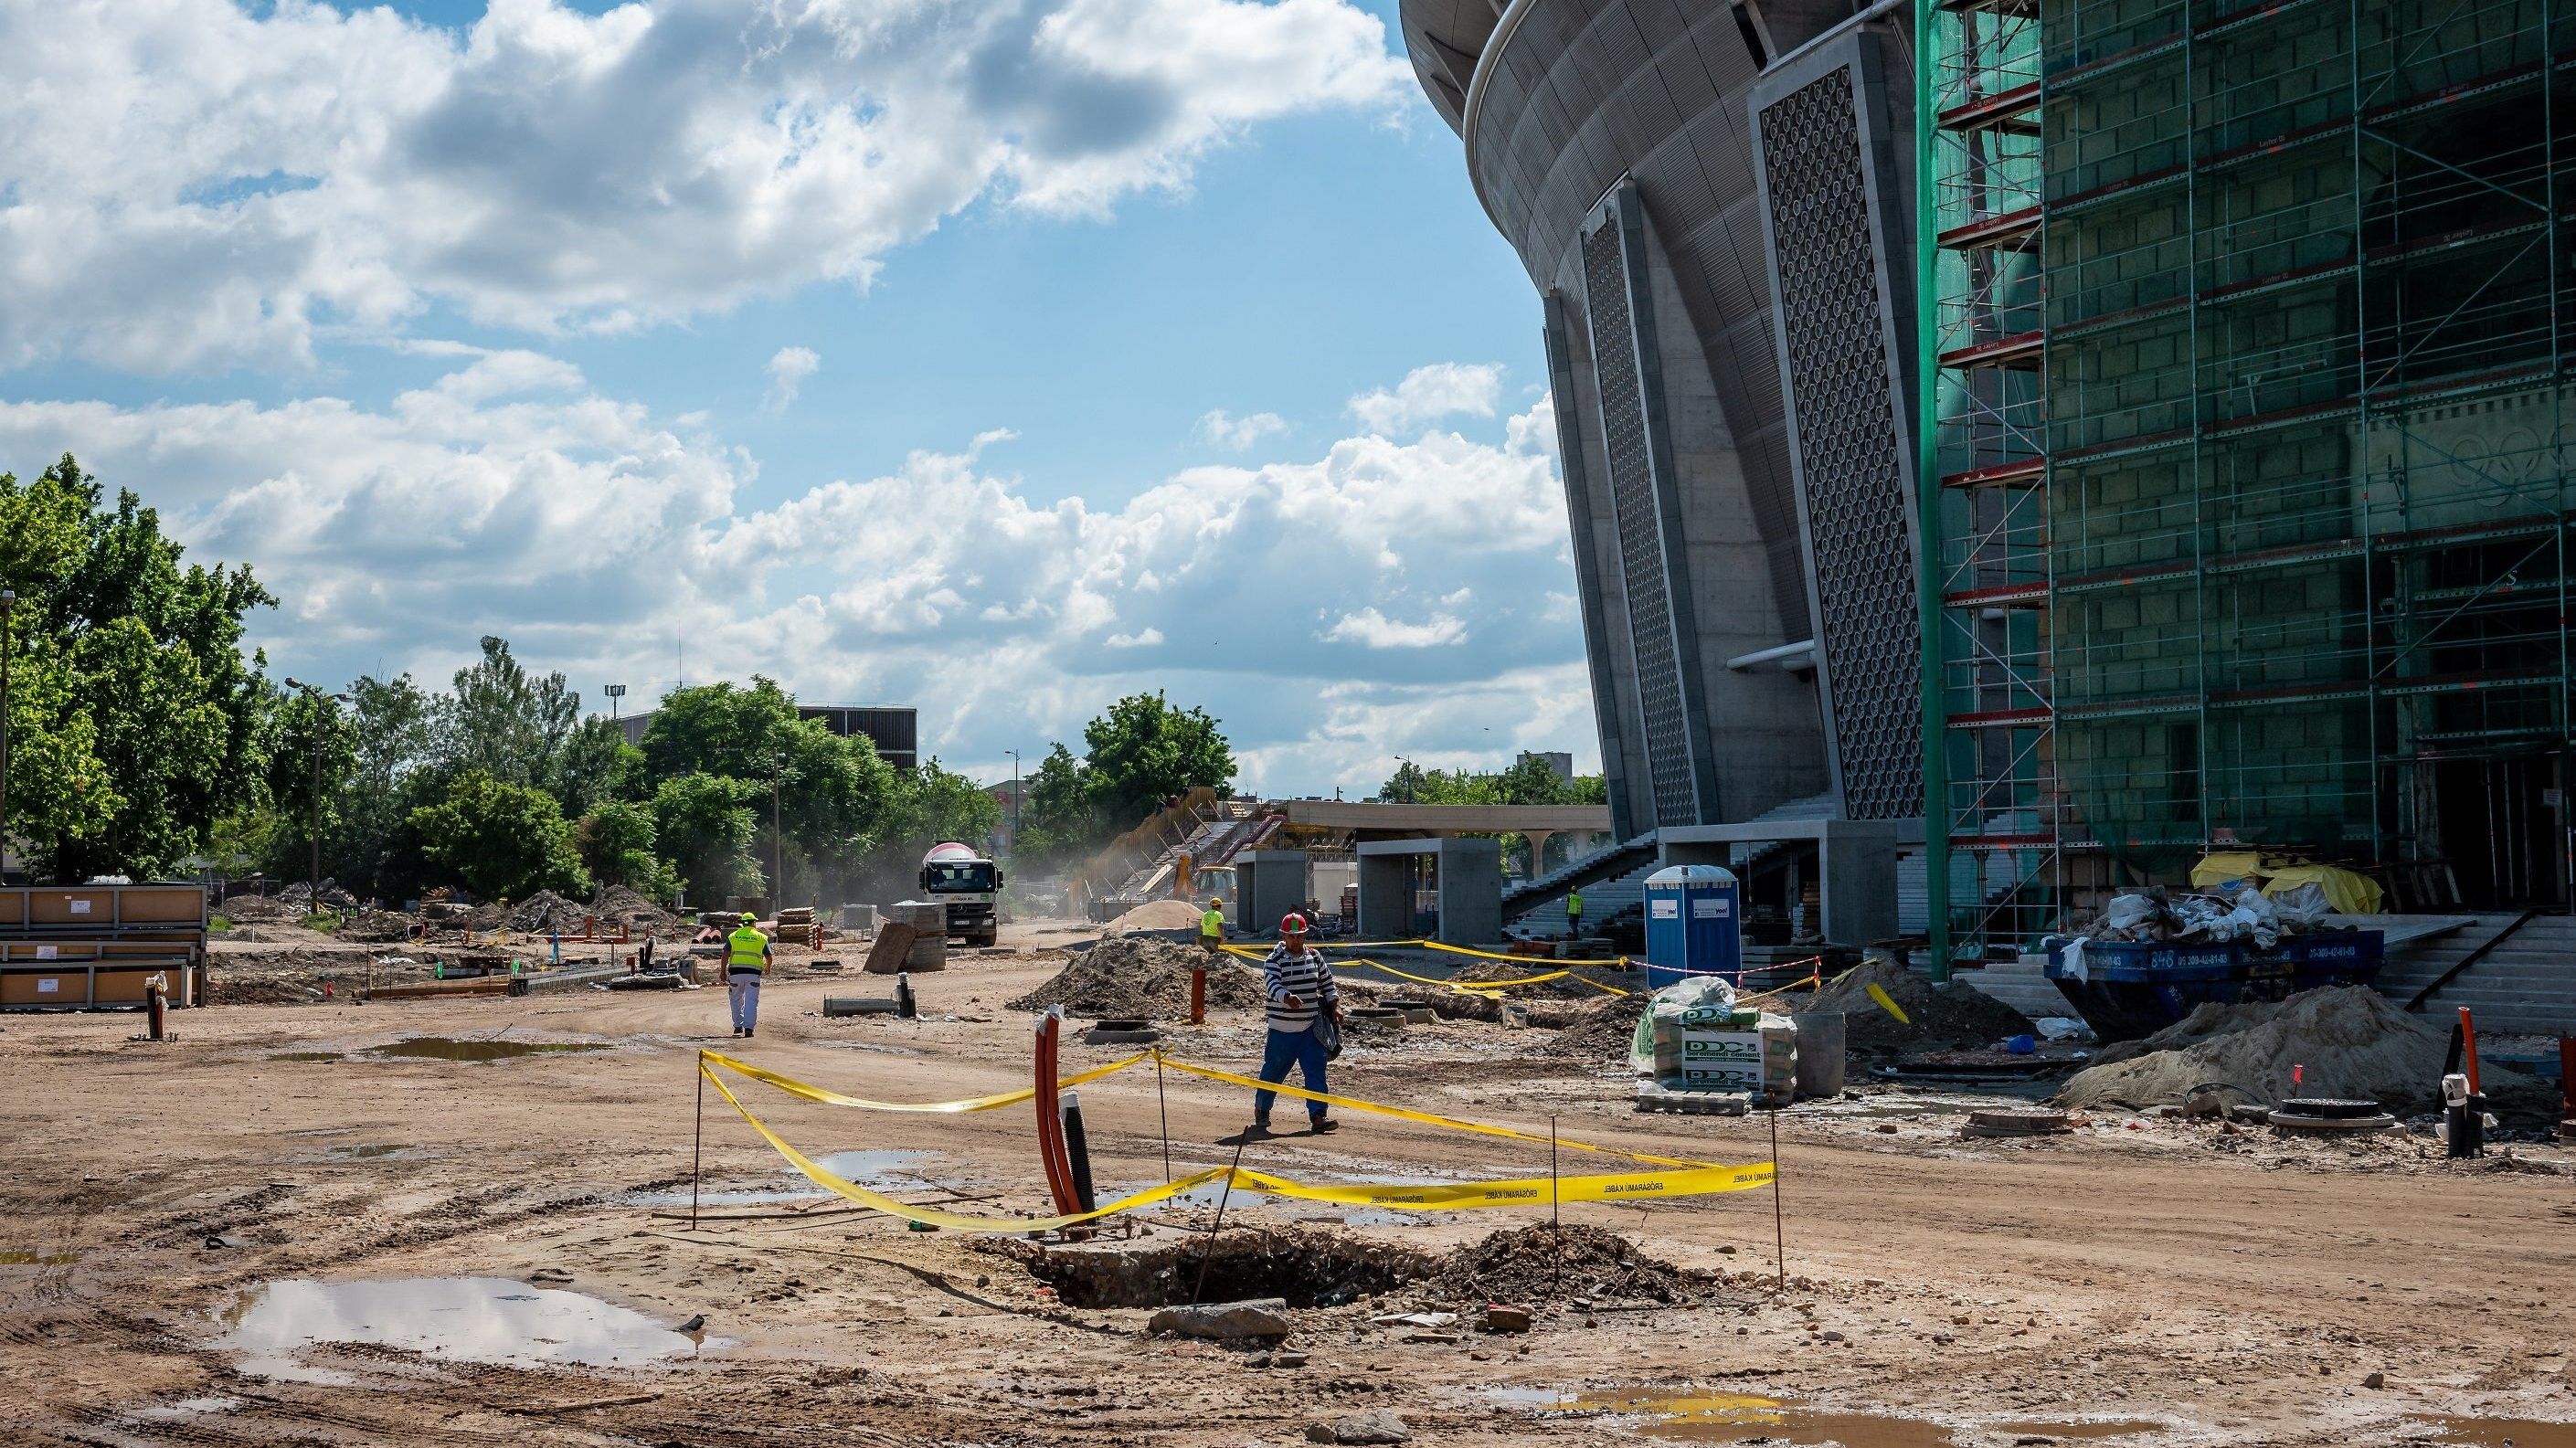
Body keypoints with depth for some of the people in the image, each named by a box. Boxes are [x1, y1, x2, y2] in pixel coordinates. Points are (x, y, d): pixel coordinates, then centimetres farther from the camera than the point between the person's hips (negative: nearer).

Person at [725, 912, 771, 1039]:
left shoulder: (733, 936, 10)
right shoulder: (761, 937, 8)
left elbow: (726, 954, 0)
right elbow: (769, 956, 9)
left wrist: (723, 971, 1)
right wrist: (768, 967, 30)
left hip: (735, 971, 1)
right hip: (753, 972, -1)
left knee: (736, 1000, 16)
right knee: (751, 1001, -1)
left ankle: (738, 1026, 21)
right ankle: (748, 1027, -10)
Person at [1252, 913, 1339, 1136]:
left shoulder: (1315, 957, 8)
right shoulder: (1273, 960, -7)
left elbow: (1328, 984, 18)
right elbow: (1273, 986, -24)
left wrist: (1335, 1007, 6)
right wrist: (1288, 997, -43)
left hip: (1311, 1028, 3)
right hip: (1282, 1029, -3)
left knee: (1316, 1071, -5)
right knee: (1274, 1071, 8)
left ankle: (1317, 1115, -4)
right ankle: (1261, 1110, 28)